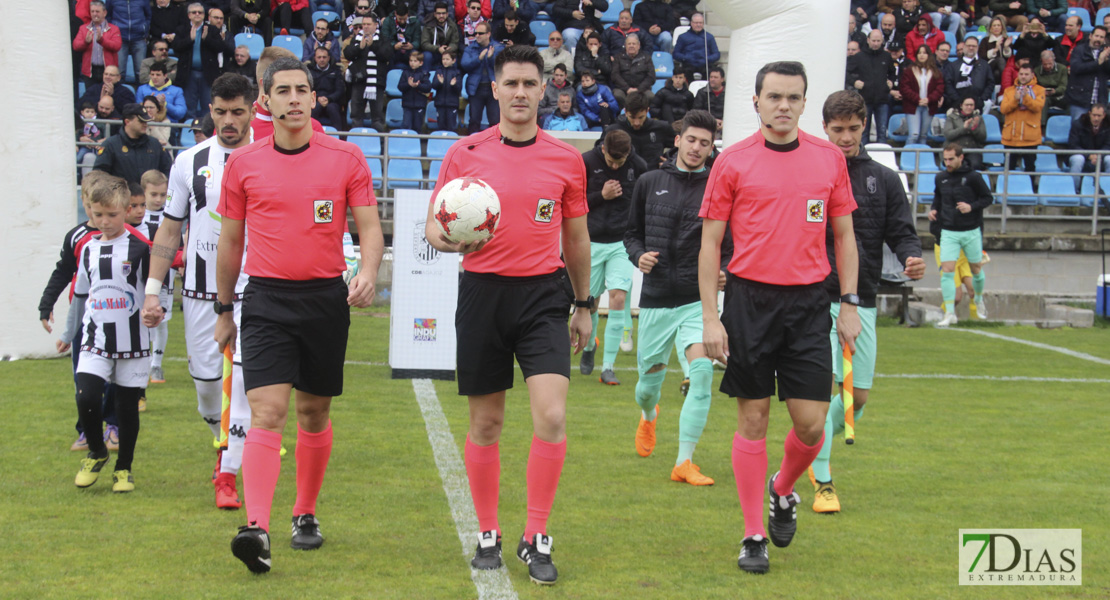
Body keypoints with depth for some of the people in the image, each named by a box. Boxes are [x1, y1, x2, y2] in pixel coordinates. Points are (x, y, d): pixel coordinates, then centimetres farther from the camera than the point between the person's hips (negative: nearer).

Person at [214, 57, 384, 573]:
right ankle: (257, 529, -23)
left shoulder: (346, 158, 1)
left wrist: (367, 273, -18)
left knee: (315, 413, 11)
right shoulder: (243, 164, 4)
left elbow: (369, 227, 2)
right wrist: (223, 310, 14)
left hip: (326, 298, 1)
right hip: (266, 299, -1)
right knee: (267, 412, -14)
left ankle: (305, 515, 28)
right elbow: (230, 241, 12)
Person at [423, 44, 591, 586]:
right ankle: (488, 535, 22)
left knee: (552, 417, -13)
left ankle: (536, 540, -2)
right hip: (483, 292, 0)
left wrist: (584, 305, 18)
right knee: (485, 423, 7)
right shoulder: (465, 154, 2)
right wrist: (452, 239, -18)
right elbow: (434, 228, 5)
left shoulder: (566, 159, 5)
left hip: (543, 295, 0)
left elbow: (576, 239, 15)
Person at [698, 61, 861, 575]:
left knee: (811, 422, -2)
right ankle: (754, 535, 11)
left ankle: (782, 491, 29)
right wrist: (709, 318, -5)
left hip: (808, 302, 2)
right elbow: (710, 243, 1)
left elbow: (844, 235, 12)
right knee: (753, 419, 2)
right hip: (749, 300, -2)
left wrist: (849, 304, 5)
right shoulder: (732, 162, 0)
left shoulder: (829, 159, 6)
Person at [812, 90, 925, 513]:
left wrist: (911, 257, -16)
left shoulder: (884, 180, 9)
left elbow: (901, 231, 6)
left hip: (861, 302, 3)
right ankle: (822, 482, -8)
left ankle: (815, 447, 36)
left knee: (857, 396, 6)